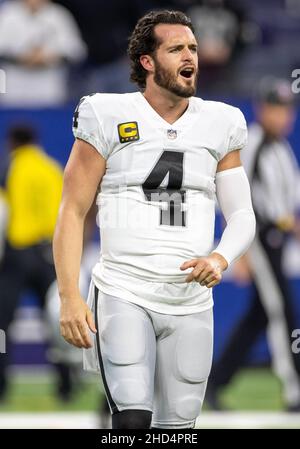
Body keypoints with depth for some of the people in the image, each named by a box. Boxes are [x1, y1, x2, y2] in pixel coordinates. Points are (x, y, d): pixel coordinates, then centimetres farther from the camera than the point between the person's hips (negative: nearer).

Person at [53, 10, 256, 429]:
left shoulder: (218, 126, 8)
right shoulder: (109, 118, -2)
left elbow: (242, 214, 10)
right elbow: (73, 212, -1)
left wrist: (220, 259, -13)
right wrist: (69, 297, -10)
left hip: (191, 300, 4)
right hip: (124, 295, -4)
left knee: (177, 425, 5)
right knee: (133, 421, -20)